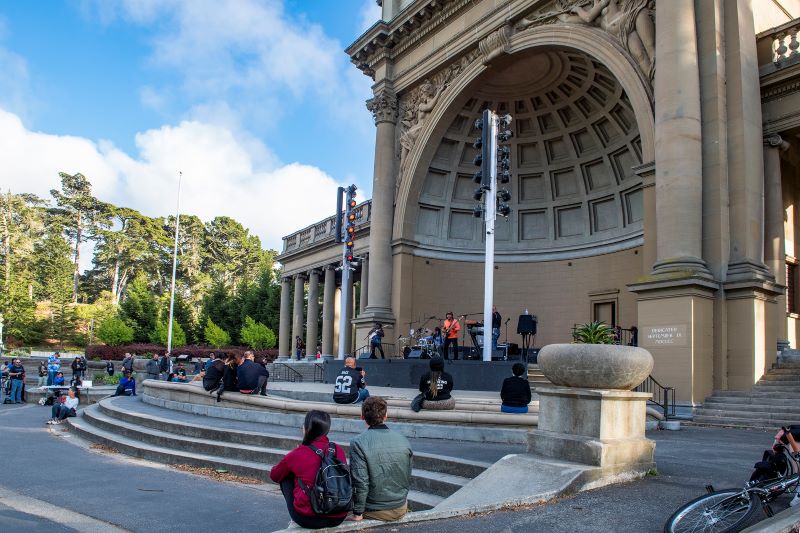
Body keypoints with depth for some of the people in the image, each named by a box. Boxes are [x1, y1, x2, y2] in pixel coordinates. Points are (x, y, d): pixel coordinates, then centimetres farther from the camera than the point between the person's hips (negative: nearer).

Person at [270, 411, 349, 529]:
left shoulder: (298, 454, -10)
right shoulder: (339, 450, 0)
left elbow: (274, 476, 10)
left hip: (308, 519, -4)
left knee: (286, 477, 17)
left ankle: (295, 521, 22)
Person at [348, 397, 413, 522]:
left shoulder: (358, 443, -17)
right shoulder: (403, 441, -3)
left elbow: (360, 482, -19)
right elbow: (408, 478, 7)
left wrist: (357, 513, -9)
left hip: (375, 511, -4)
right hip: (401, 509, 4)